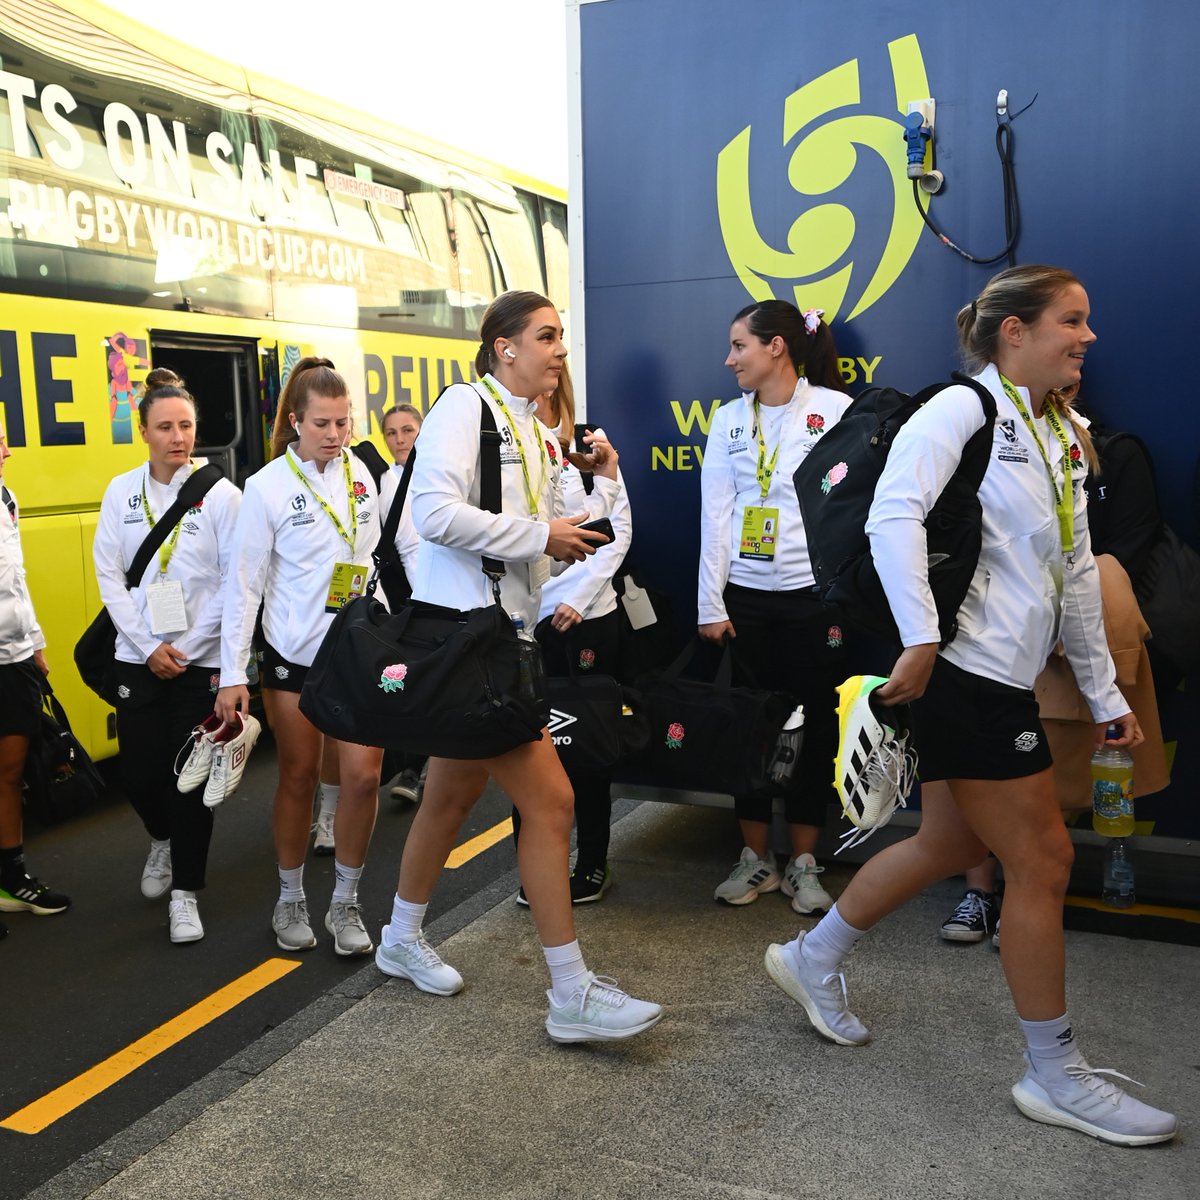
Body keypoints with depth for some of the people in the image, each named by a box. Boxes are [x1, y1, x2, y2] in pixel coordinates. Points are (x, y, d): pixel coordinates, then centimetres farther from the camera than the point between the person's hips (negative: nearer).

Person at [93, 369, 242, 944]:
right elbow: (110, 577, 2)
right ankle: (163, 840, 40)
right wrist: (150, 647, -6)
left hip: (202, 659, -3)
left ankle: (185, 892, 15)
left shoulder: (220, 493, -6)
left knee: (192, 777, 0)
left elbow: (236, 582, -7)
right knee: (139, 773, 7)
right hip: (139, 658, 3)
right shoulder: (121, 493, 3)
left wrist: (188, 647, -10)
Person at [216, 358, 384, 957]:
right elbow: (245, 583, -8)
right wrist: (232, 674, -10)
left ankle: (345, 903, 16)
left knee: (363, 775, -3)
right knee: (298, 777, 9)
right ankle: (290, 900, 28)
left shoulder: (360, 475, 3)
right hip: (294, 656, -3)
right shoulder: (267, 487, -8)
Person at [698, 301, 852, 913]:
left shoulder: (836, 410, -1)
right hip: (743, 594, 3)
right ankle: (755, 859, 19)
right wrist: (711, 604, 0)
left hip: (814, 593, -2)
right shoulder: (729, 419, 8)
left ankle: (803, 864, 18)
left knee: (815, 725, 4)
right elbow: (715, 515, 5)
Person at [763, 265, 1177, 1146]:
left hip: (1005, 678, 9)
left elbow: (1078, 573, 18)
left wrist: (1104, 694, 19)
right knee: (1042, 862, 0)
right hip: (966, 671, -9)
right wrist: (921, 639, -30)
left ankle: (813, 959, 34)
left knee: (951, 846, 17)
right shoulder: (961, 411, -12)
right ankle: (1057, 1076, 18)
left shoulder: (1065, 437, 16)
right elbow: (894, 515, -26)